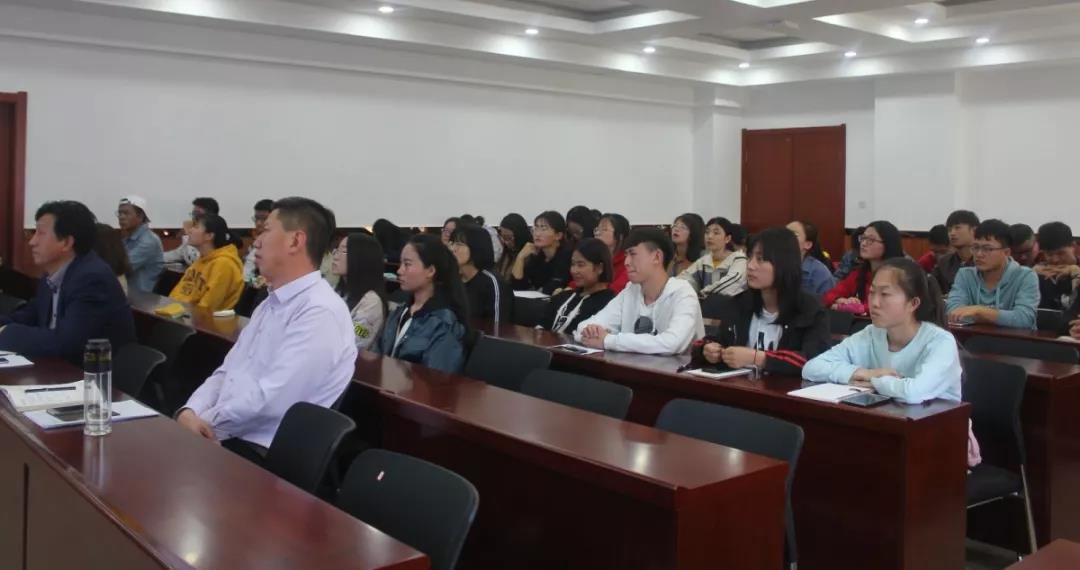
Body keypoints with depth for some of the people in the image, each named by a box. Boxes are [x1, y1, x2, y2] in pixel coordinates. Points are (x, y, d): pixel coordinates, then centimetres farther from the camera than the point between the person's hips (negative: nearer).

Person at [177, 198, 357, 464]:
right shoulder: (270, 303, 16)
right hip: (223, 436, 8)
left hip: (264, 455, -8)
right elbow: (227, 372, 16)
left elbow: (270, 401, -23)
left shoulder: (320, 312, -17)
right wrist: (190, 412, -4)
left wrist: (206, 422, -9)